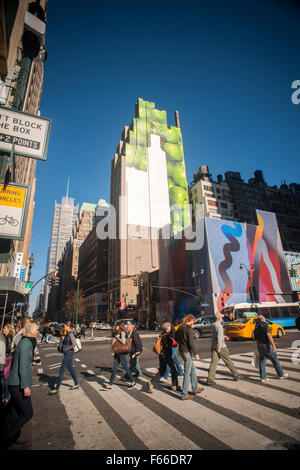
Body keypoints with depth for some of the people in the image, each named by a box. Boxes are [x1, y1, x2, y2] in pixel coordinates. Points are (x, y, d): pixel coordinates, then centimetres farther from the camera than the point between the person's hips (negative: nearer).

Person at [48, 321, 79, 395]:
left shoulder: (71, 334, -19)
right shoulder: (68, 333, 10)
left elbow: (74, 344, -25)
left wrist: (67, 349, -17)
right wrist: (63, 339, 6)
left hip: (69, 353, -10)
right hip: (67, 353, 10)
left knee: (62, 370, -4)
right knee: (70, 368, 17)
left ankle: (56, 389, 4)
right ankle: (76, 384, 29)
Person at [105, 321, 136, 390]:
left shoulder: (122, 332, -14)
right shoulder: (118, 333, 12)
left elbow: (123, 342, -24)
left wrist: (117, 338, -13)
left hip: (122, 353, -8)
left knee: (125, 368, 3)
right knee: (114, 369, 10)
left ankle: (133, 382, 18)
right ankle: (110, 385, 16)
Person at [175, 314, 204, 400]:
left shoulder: (180, 327, 7)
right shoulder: (189, 328, -18)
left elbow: (176, 338, 15)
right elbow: (191, 343, -21)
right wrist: (196, 354, -15)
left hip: (181, 350, 9)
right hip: (187, 352, -9)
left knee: (192, 369, 22)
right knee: (187, 372, 2)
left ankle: (195, 388, 35)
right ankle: (184, 395, 11)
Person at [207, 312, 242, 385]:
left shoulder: (212, 325, 10)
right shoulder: (219, 326, -15)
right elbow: (219, 337, -24)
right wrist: (219, 347, -23)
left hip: (213, 347, 6)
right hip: (221, 347, -6)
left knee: (213, 362, 4)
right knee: (228, 361, 10)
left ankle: (210, 380, 0)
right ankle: (236, 375, 25)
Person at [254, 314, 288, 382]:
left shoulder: (256, 328, 13)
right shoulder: (265, 324, -7)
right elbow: (268, 335, -19)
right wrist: (273, 345, -19)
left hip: (260, 346, 6)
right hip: (267, 345, -5)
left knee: (262, 361, 7)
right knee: (275, 360, 11)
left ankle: (263, 377, 7)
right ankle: (281, 375, 24)